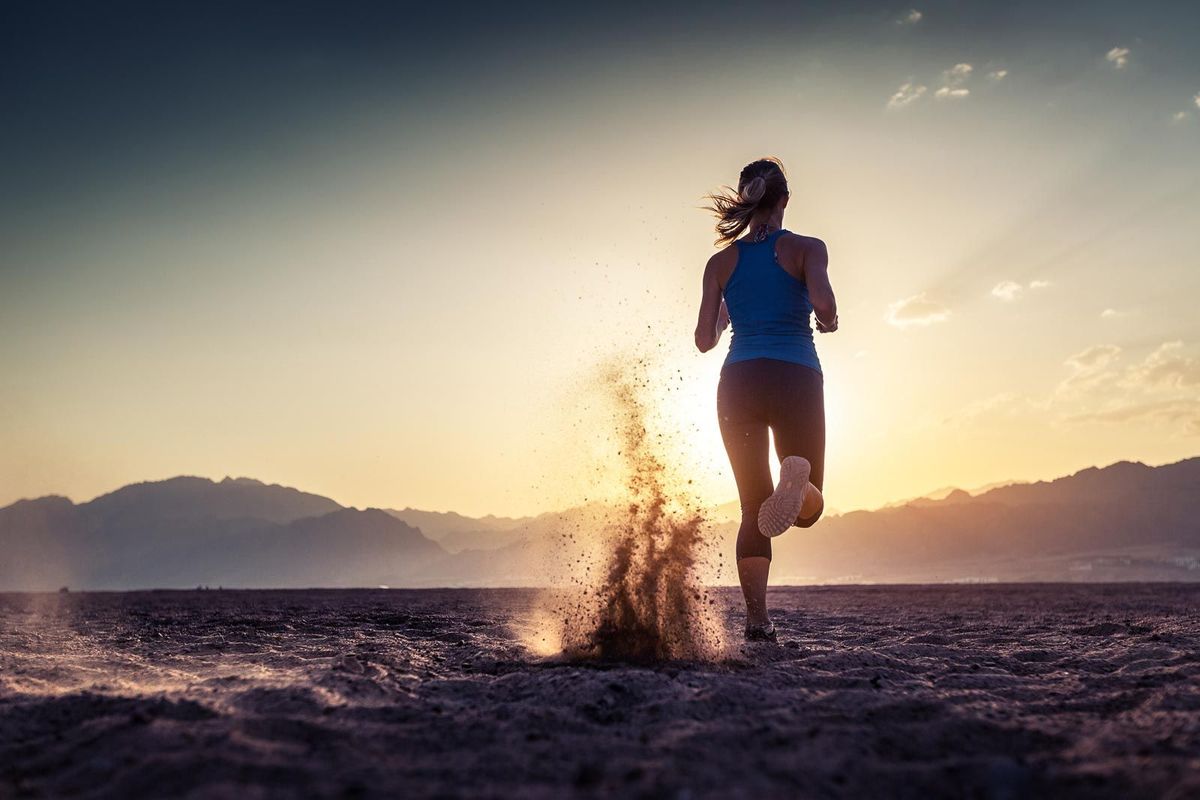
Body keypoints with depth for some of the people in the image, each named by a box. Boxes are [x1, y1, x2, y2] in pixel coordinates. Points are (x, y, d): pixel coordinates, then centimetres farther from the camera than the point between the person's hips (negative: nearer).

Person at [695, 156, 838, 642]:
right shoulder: (807, 249, 5)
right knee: (808, 507, 9)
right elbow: (823, 302, -14)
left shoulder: (722, 261, 12)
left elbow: (705, 340, 9)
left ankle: (757, 620, -2)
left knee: (753, 508, 11)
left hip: (739, 383, 2)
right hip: (796, 379, -2)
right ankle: (797, 475, -29)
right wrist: (829, 323, 9)